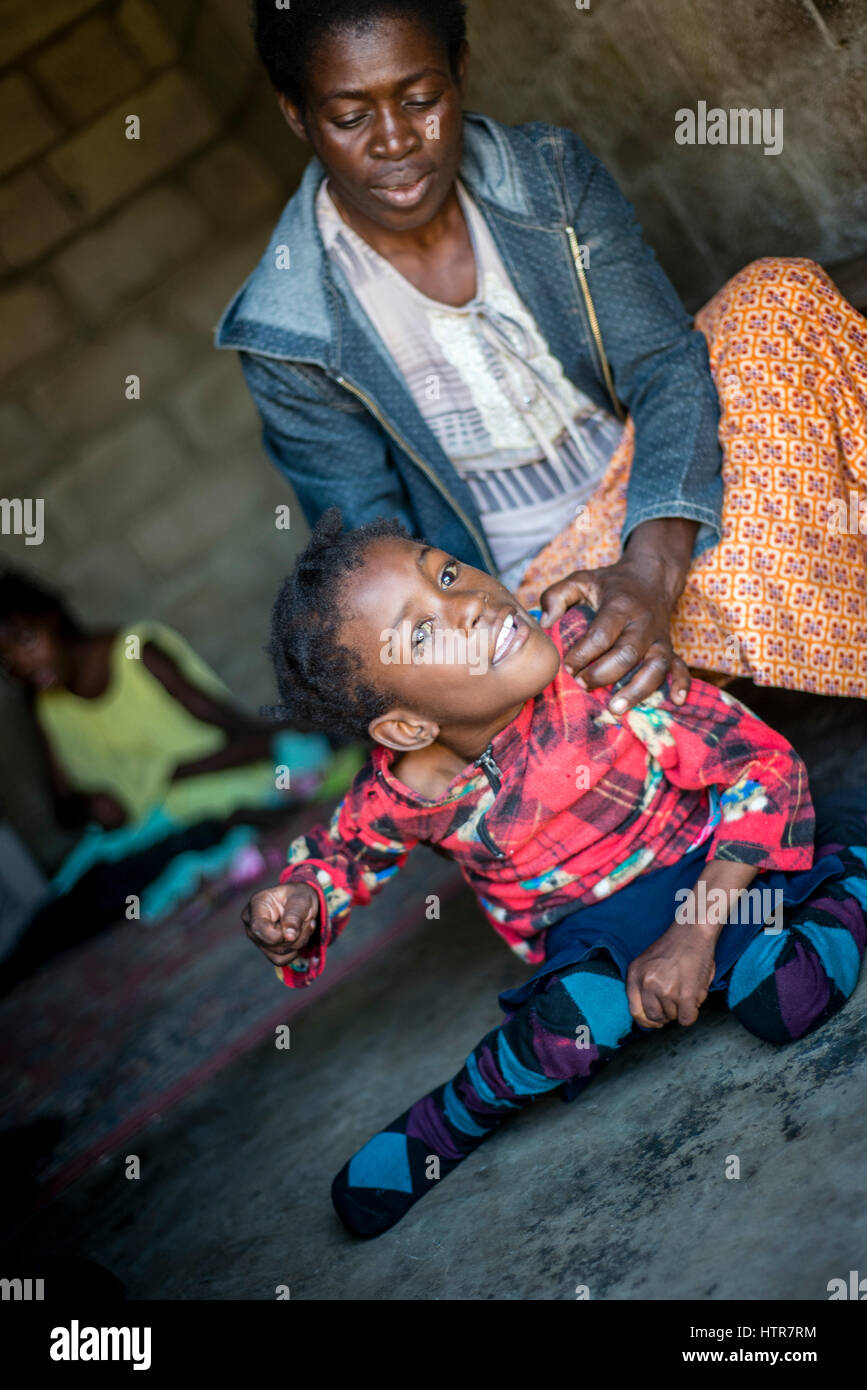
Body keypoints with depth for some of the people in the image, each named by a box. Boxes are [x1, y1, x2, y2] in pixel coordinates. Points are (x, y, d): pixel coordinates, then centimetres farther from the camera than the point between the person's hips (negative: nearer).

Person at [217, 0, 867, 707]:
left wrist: (650, 569, -32)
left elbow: (664, 363, -13)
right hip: (538, 579, -4)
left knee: (780, 293, -21)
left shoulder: (550, 174, -6)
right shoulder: (287, 334, -14)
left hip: (657, 499, 4)